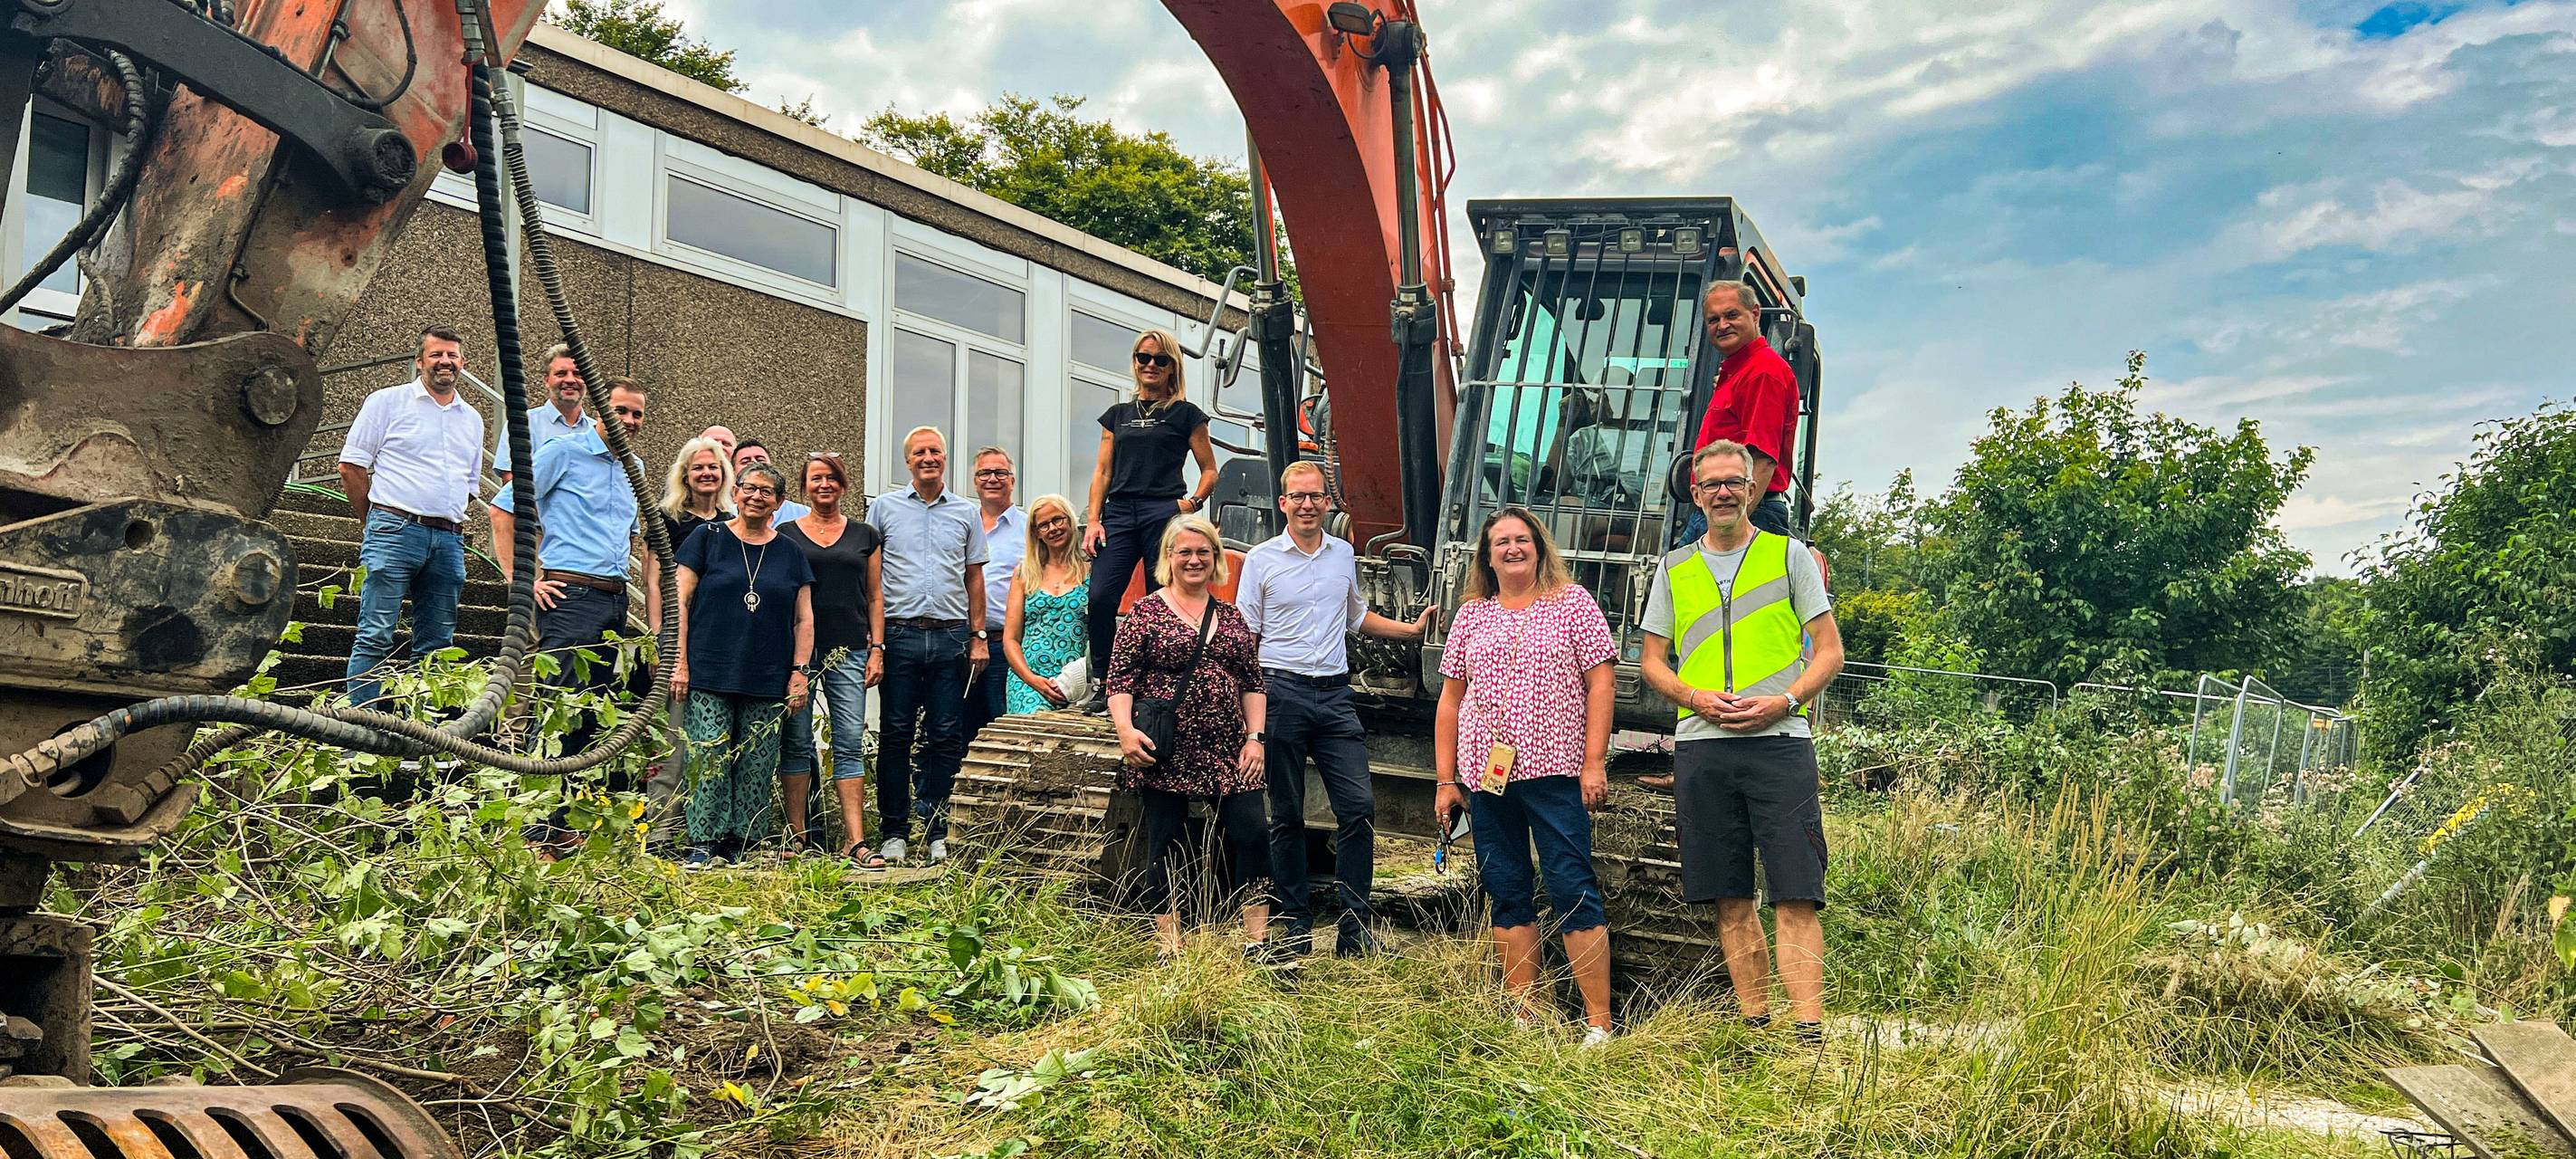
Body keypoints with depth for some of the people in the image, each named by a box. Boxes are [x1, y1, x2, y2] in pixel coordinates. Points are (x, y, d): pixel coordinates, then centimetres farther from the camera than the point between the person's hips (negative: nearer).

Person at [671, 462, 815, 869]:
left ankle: (739, 845, 9)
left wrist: (800, 672, 4)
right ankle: (704, 846, 0)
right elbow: (681, 602, 3)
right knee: (710, 762, -7)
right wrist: (680, 662, -4)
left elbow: (803, 619, 13)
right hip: (710, 677, -2)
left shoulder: (790, 553, 13)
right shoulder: (708, 538, 6)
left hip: (768, 682, 2)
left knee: (757, 769, 1)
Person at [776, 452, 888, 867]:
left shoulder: (864, 535, 13)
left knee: (851, 743, -5)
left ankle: (854, 840, -8)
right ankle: (798, 834, 10)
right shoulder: (785, 534, 10)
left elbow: (874, 598, 14)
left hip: (848, 651, 1)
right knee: (797, 742, 2)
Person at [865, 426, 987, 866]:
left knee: (946, 737, 3)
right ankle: (894, 832, 9)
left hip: (952, 636, 2)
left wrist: (978, 636, 7)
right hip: (900, 633, -1)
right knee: (896, 735, 1)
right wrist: (873, 643, -2)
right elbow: (871, 579, 5)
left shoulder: (965, 513, 12)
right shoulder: (884, 508, 7)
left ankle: (937, 831, 10)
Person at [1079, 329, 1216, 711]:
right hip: (1119, 513, 3)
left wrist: (1194, 503, -8)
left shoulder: (1185, 414, 9)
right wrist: (1093, 519, 4)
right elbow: (1102, 472, 16)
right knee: (1100, 599, -12)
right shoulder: (1117, 415, 19)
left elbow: (1210, 470, 10)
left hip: (1165, 513, -3)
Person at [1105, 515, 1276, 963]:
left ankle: (1257, 942, 5)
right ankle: (1169, 948, 13)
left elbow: (1253, 683, 14)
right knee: (1166, 846, 3)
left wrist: (1255, 737, 4)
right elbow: (1119, 679, -4)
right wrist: (1125, 729, -17)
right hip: (1166, 754, -4)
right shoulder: (1146, 612, 0)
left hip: (1227, 753, 4)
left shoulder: (1232, 617, 13)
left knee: (1251, 834, -4)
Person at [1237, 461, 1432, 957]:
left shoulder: (1344, 555, 13)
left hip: (1334, 693, 3)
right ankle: (1296, 924, 13)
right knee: (1287, 816, 3)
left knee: (1358, 808, -4)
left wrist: (1411, 630, 23)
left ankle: (1354, 928, 3)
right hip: (1282, 693, -3)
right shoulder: (1261, 559, 2)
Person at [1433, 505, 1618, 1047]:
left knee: (1573, 891, -6)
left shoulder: (1571, 601, 4)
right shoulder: (1471, 614, 14)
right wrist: (1446, 780, 11)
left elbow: (1599, 682, -1)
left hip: (1554, 772, -4)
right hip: (1486, 775, 4)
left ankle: (1600, 1022, -1)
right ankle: (1525, 1014, 14)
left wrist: (1594, 762, -8)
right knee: (1507, 894, 6)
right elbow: (1451, 700, 15)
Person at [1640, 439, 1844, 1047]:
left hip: (1778, 742, -3)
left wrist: (1784, 701, -11)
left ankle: (1810, 1032, -8)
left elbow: (1830, 650, 6)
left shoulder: (1790, 555, 9)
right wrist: (1697, 698, -4)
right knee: (1731, 898, 5)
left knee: (1795, 896, -8)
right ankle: (1755, 1025, 14)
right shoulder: (1674, 569, 15)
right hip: (1700, 746, 3)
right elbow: (1652, 661, 16)